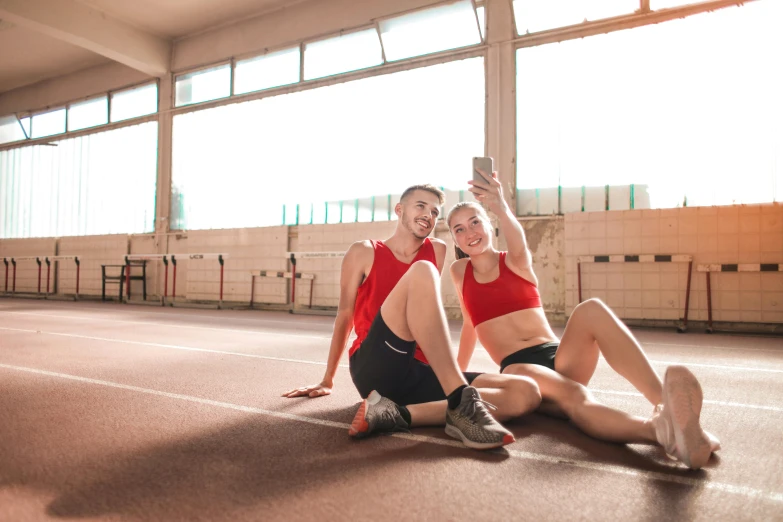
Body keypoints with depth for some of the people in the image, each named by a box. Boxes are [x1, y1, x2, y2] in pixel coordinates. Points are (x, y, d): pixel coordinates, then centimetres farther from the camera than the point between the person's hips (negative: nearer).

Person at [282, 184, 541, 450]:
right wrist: (328, 379, 16)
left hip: (421, 373, 5)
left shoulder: (438, 251, 18)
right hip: (375, 370, -4)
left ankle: (399, 414, -28)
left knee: (527, 393, -16)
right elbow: (345, 314, 12)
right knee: (422, 271, -25)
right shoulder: (364, 252, 8)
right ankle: (462, 403, -36)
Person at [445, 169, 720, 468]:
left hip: (557, 357, 2)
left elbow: (518, 242, -19)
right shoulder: (459, 272, 12)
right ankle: (658, 429, -68)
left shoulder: (516, 261, 8)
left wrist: (500, 208, -42)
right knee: (571, 394, -39)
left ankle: (665, 402, -52)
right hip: (517, 370, -1)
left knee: (591, 309, -33)